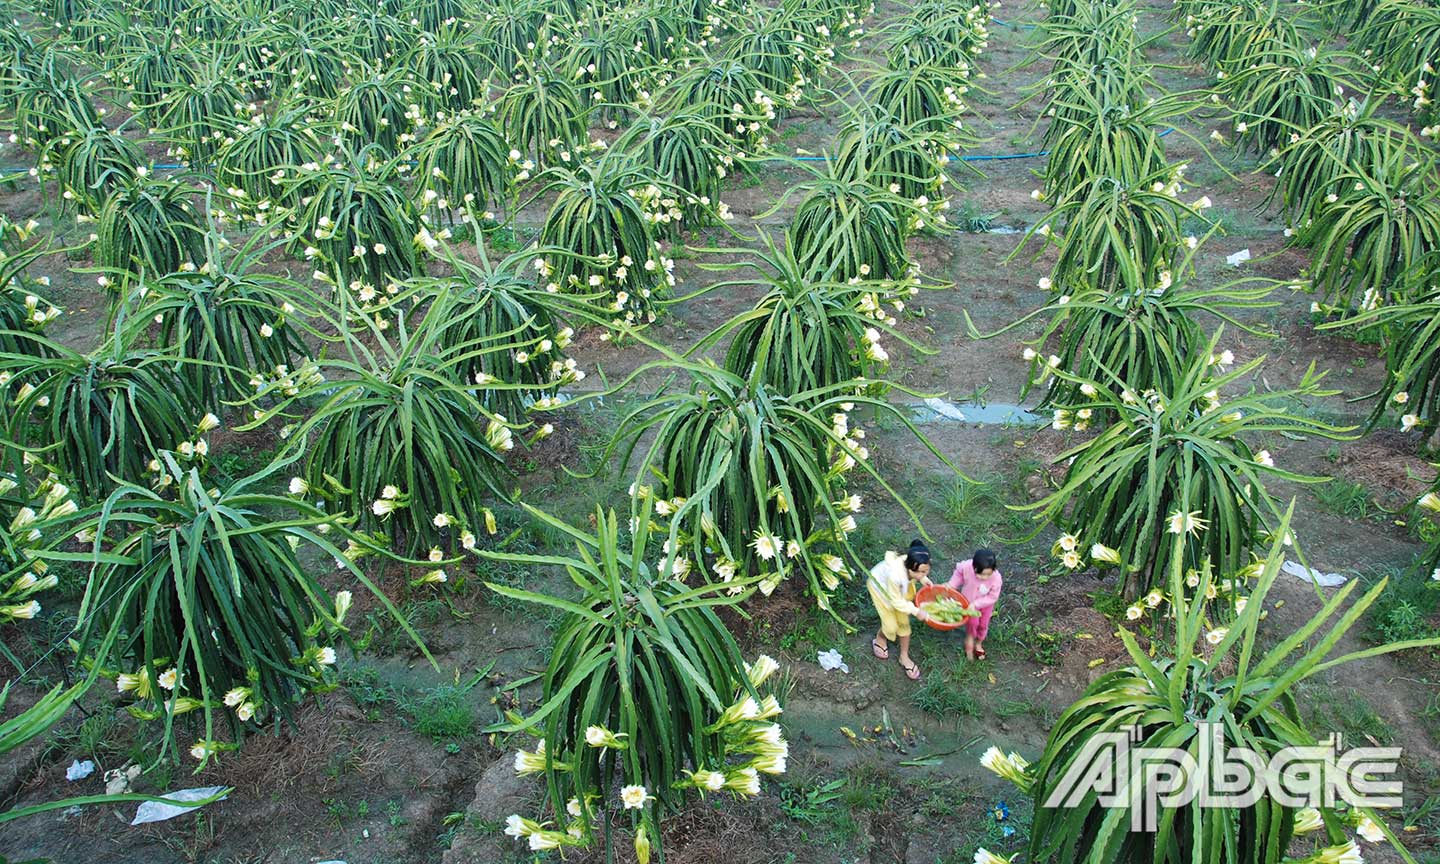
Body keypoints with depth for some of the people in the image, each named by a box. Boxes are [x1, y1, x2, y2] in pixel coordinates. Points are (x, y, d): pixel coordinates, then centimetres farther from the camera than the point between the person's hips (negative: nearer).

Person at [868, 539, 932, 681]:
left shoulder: (918, 565, -34)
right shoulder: (895, 575, -48)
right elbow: (896, 601, -27)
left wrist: (923, 578, -18)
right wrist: (916, 611, -25)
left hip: (902, 585, 4)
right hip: (880, 585, -4)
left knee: (904, 621, 11)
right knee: (891, 626, 5)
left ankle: (904, 657, 32)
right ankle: (880, 639, 40)